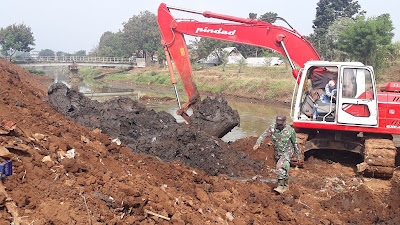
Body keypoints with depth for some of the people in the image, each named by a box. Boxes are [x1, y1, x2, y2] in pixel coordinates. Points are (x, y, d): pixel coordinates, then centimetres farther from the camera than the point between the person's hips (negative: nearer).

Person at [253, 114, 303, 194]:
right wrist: (257, 144, -39)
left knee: (281, 167, -25)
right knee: (284, 169, 18)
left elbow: (295, 143, -9)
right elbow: (264, 135, -20)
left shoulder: (290, 130, -20)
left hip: (287, 152, -4)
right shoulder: (272, 127, -14)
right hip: (277, 152, 5)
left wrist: (299, 156, -2)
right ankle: (286, 186, 36)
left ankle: (281, 186, -19)